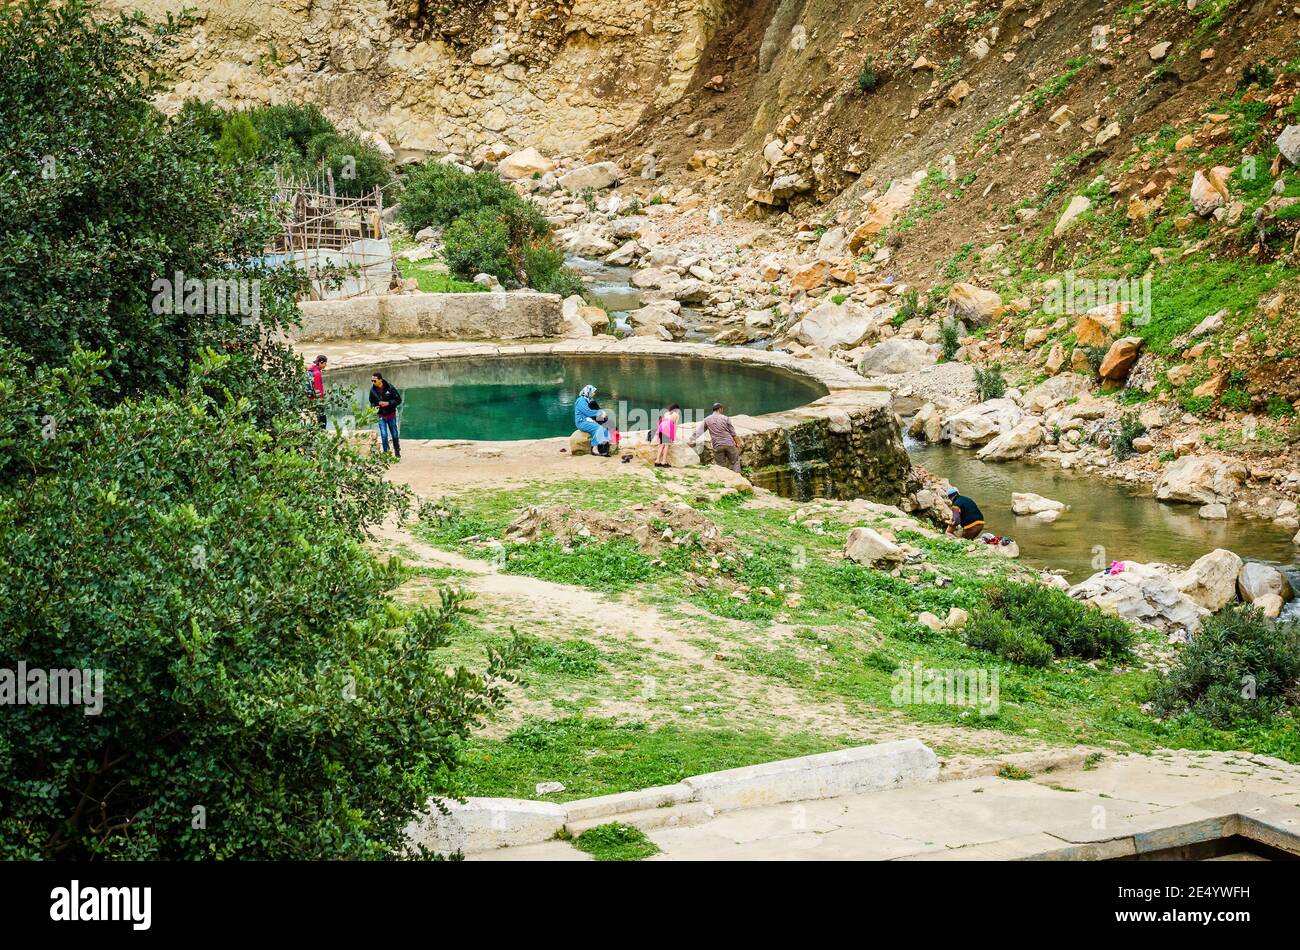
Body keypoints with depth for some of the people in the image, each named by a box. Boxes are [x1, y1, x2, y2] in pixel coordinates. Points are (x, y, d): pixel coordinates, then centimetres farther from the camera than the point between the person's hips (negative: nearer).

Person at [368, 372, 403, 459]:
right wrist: (375, 406, -10)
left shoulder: (390, 388, -12)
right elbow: (372, 402, 12)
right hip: (381, 416, 1)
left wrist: (388, 403, -20)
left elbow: (398, 400, -7)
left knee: (395, 435, 9)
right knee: (384, 436, -7)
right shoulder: (373, 390, -4)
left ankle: (397, 454, 24)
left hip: (391, 415, -1)